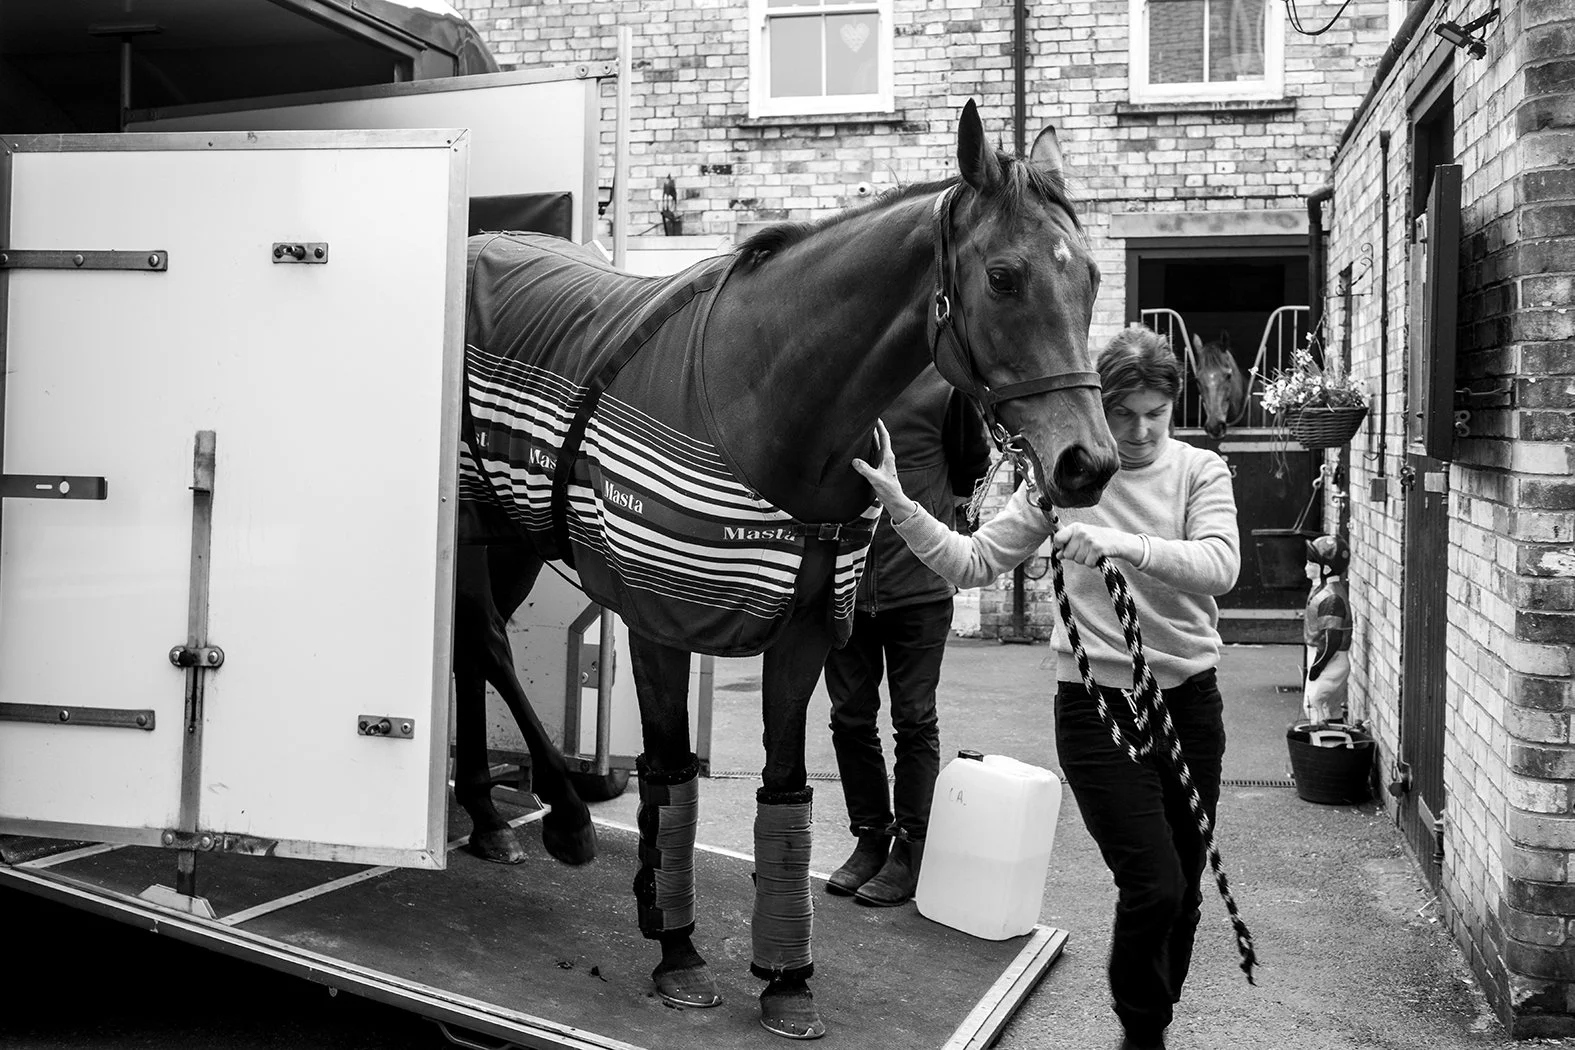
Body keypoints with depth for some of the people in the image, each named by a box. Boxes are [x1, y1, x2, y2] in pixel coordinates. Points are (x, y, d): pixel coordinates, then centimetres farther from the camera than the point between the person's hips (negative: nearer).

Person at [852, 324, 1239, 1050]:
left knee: (1184, 888, 11)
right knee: (1153, 887, -9)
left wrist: (1120, 543, -34)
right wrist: (899, 505, -12)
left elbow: (1219, 566, -20)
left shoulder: (1199, 471, -1)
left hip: (1190, 700, 2)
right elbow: (972, 563, -1)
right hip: (1098, 705, -2)